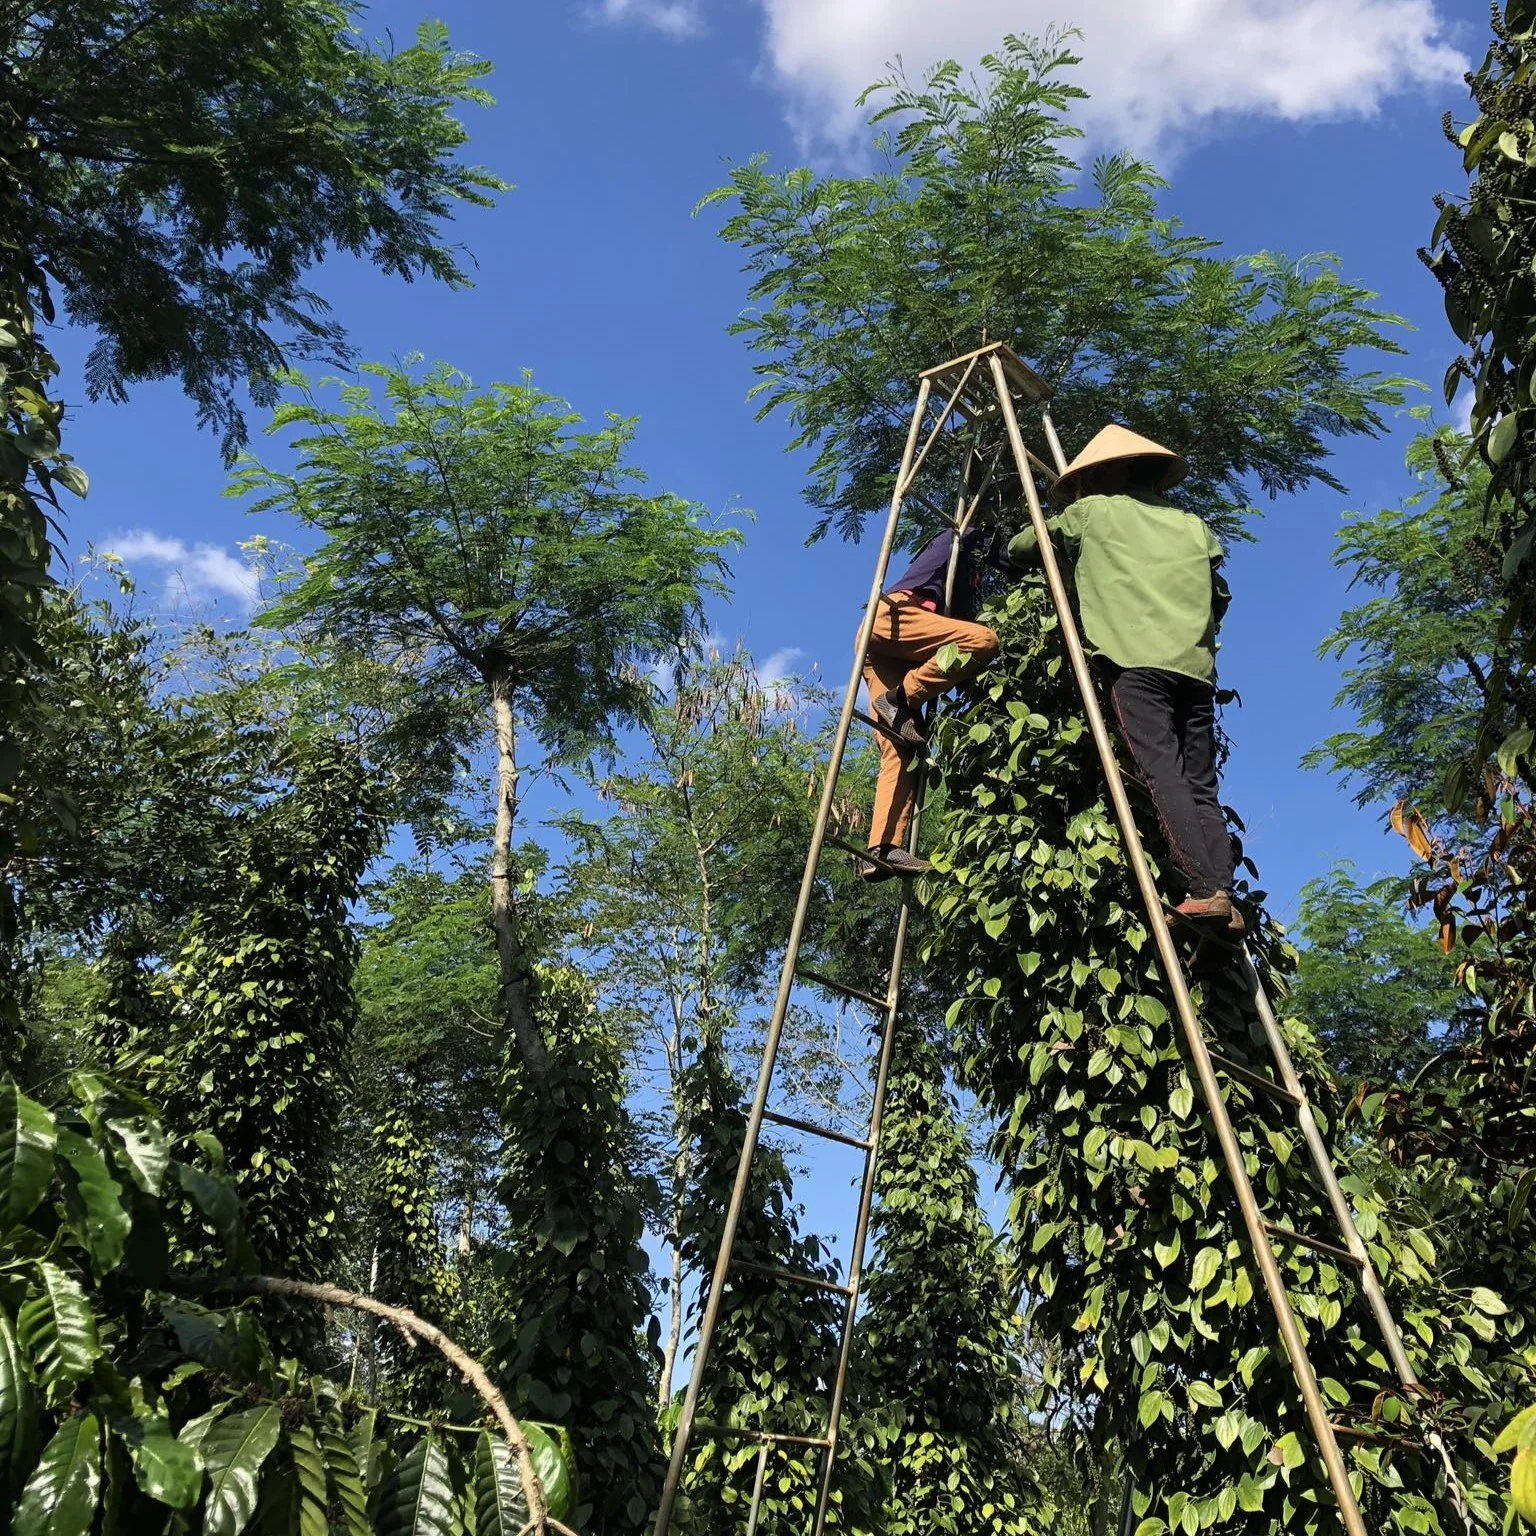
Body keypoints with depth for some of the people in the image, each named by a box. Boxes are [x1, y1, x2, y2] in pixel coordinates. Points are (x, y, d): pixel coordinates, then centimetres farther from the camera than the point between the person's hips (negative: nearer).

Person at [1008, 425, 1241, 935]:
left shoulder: (1092, 512, 16)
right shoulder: (1191, 524, 26)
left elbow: (1018, 548, 28)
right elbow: (1219, 597, 23)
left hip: (1137, 661, -4)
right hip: (1197, 667, 5)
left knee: (1163, 774, -13)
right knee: (1201, 785, 2)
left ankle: (1205, 891, -25)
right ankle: (1224, 897, -11)